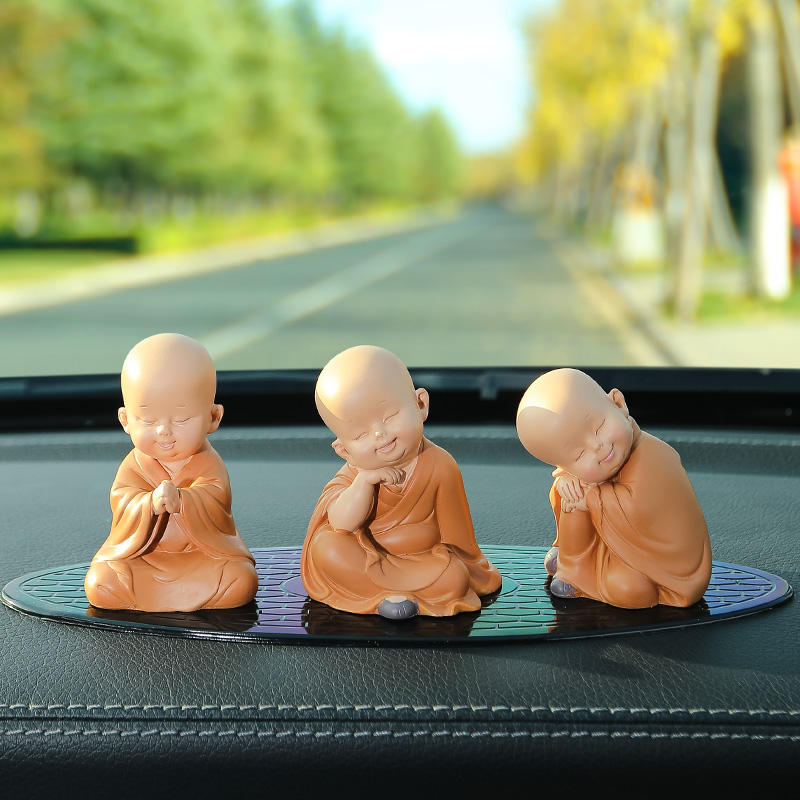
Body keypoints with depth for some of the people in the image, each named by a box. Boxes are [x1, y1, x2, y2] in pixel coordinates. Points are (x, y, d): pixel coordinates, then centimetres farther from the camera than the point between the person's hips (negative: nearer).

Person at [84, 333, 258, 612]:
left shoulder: (208, 465, -9)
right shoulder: (133, 466, -3)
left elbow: (213, 502, -27)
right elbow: (122, 503, -18)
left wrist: (181, 500, -49)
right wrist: (150, 503, -41)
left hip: (204, 554, -1)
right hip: (139, 555, 1)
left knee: (241, 581, -25)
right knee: (100, 585, -21)